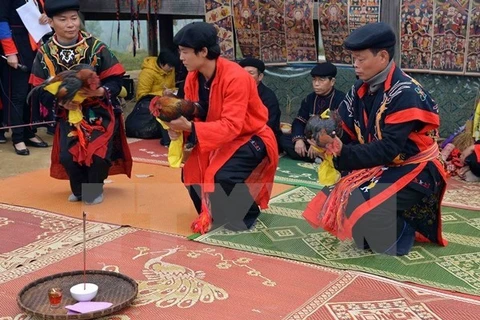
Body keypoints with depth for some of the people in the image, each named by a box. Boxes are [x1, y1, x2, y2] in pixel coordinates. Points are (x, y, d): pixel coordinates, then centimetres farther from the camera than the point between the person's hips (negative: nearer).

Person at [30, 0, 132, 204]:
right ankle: (80, 189, 18)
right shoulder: (44, 53, -5)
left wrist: (101, 91, -29)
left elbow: (116, 80, -9)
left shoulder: (96, 47, -10)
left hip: (100, 112, -2)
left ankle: (94, 190, 12)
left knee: (99, 154, -21)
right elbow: (40, 91, -3)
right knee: (67, 156, -15)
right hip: (68, 114, 2)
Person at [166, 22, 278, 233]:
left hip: (251, 138, -7)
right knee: (191, 170, -6)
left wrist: (189, 127, -41)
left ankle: (248, 216, 1)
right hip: (221, 139, 8)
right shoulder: (193, 78, -6)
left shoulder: (235, 78, -30)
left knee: (222, 176, -27)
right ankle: (213, 214, 18)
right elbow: (192, 115, -2)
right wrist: (178, 126, -25)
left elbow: (231, 126, -35)